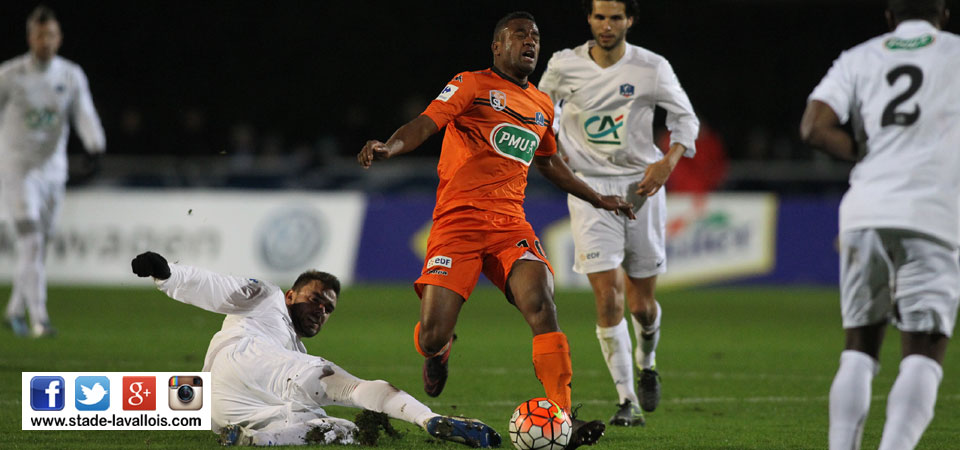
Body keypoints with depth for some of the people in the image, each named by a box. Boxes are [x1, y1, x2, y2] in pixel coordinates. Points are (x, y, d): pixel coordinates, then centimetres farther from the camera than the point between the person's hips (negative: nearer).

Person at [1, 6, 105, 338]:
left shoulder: (72, 76, 3)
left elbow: (84, 115, -6)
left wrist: (95, 142, -26)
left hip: (53, 170, 4)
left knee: (39, 245, 12)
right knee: (31, 242, -16)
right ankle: (39, 319, -21)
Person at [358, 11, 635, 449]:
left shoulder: (542, 106, 20)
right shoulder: (472, 84, 3)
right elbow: (427, 122, -12)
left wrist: (596, 198, 43)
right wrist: (390, 147, -32)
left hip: (511, 224, 4)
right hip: (458, 221, -4)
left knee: (541, 304, -23)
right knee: (431, 337, -12)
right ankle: (439, 350, 29)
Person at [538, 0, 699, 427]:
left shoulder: (652, 68, -5)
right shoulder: (565, 65, -3)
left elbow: (685, 118, 5)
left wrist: (668, 161, -11)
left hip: (641, 185, 1)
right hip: (589, 187, 0)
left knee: (642, 303, 6)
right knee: (607, 296, -14)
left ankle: (646, 363, 41)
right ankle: (627, 400, -5)